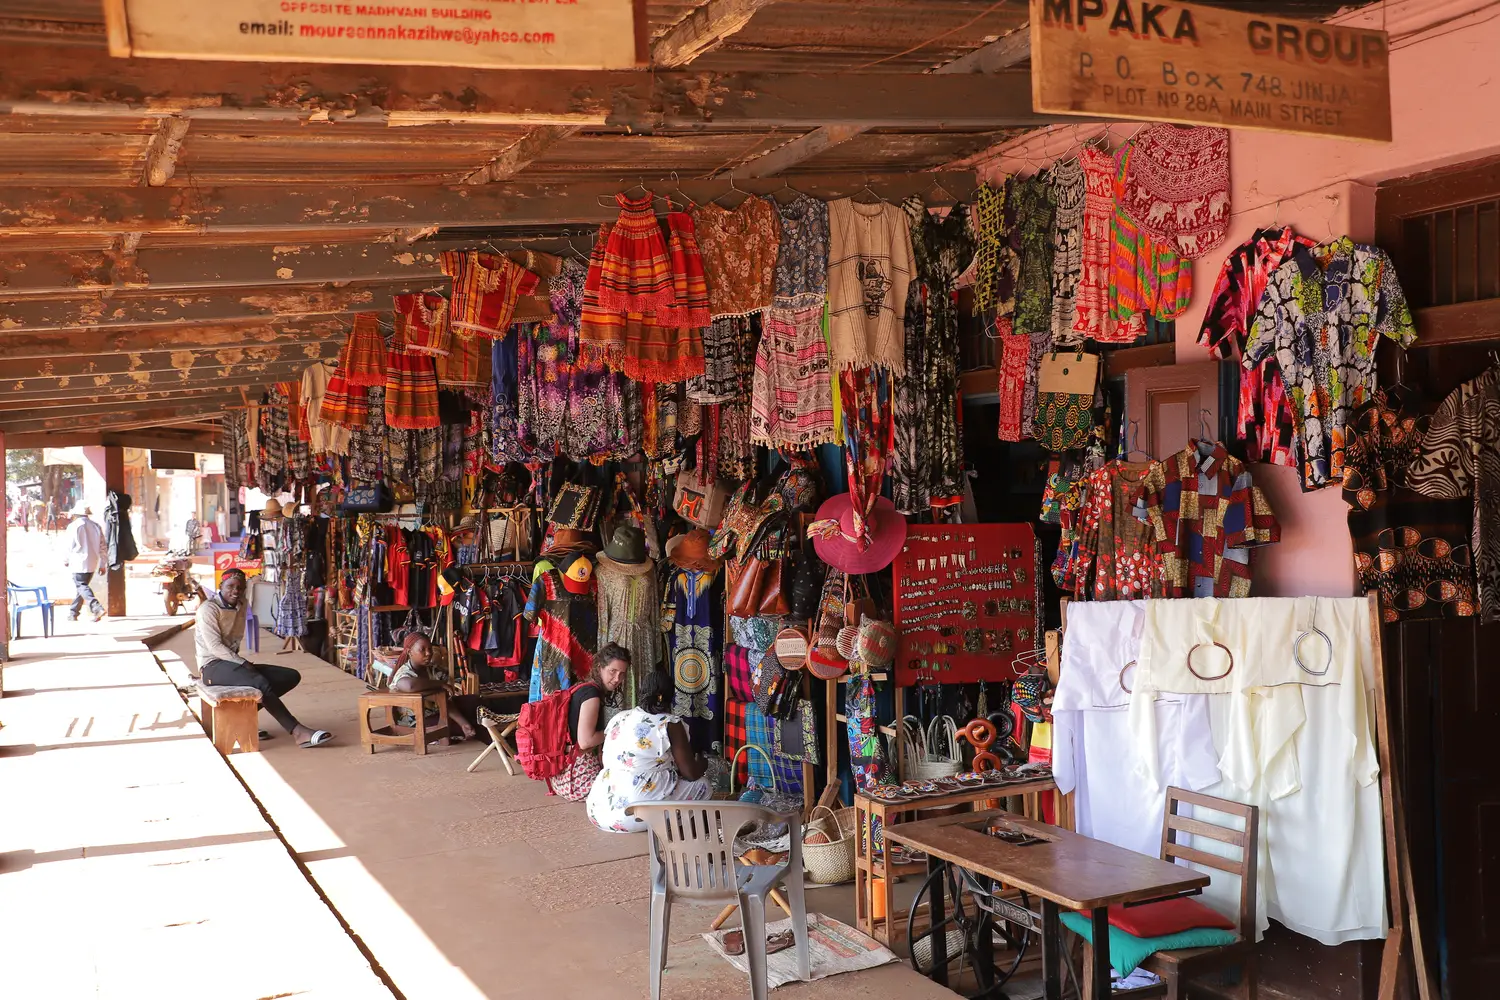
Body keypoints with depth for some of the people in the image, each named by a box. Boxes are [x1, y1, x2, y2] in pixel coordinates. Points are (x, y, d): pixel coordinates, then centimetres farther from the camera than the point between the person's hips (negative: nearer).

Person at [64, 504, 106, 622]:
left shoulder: (73, 526, -7)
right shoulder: (96, 527, 9)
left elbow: (70, 546, -5)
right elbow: (102, 547, 9)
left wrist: (67, 560, 12)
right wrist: (101, 564, 14)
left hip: (79, 562, -6)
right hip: (92, 563, 6)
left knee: (81, 586, -7)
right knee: (81, 587, 15)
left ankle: (97, 608, -27)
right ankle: (73, 613, 20)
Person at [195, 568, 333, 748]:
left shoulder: (241, 604, 14)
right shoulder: (208, 609, -9)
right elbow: (214, 647, -16)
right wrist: (243, 663, -19)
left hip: (234, 662, 8)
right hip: (213, 666, -8)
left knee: (291, 677, -6)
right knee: (260, 682, -33)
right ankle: (298, 732, -34)